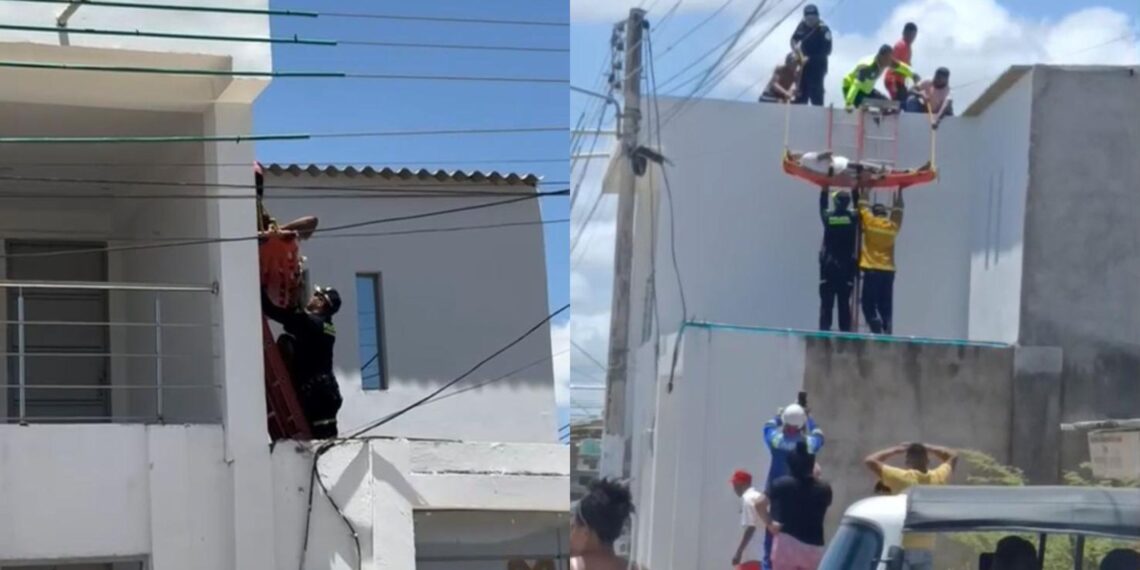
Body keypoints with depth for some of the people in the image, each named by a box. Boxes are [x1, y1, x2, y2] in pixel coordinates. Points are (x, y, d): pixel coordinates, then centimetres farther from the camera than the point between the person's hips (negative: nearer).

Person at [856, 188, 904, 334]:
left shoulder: (870, 221, -3)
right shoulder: (893, 226, 7)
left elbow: (863, 205, 10)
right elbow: (897, 211, 23)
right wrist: (899, 191, 35)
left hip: (872, 270, -4)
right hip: (888, 271, 4)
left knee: (869, 304, -4)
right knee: (885, 307, 7)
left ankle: (877, 329, -22)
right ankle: (887, 329, -7)